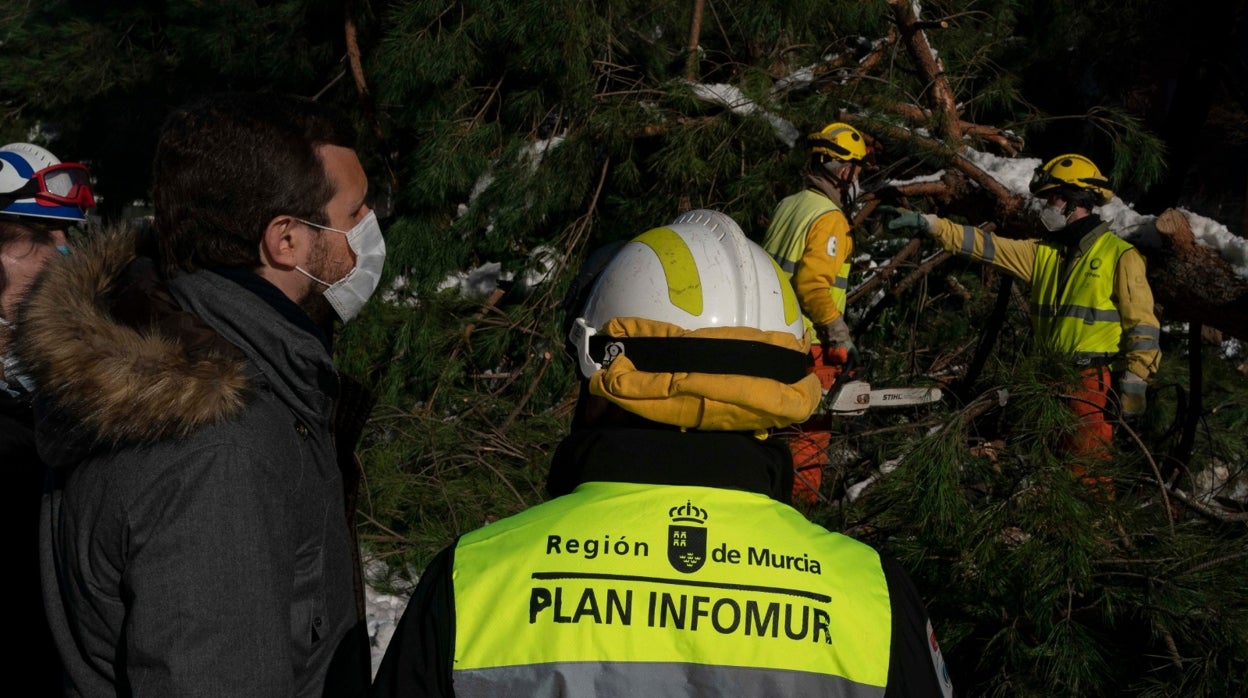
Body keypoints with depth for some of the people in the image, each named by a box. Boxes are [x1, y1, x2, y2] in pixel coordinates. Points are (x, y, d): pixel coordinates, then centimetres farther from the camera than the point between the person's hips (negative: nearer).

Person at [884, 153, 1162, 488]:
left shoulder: (1119, 255, -6)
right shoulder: (1043, 252, 11)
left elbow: (1142, 324, -9)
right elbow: (985, 245, 6)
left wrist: (1134, 383, -15)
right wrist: (927, 222, -2)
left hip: (1094, 381, -7)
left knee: (1086, 471, -8)